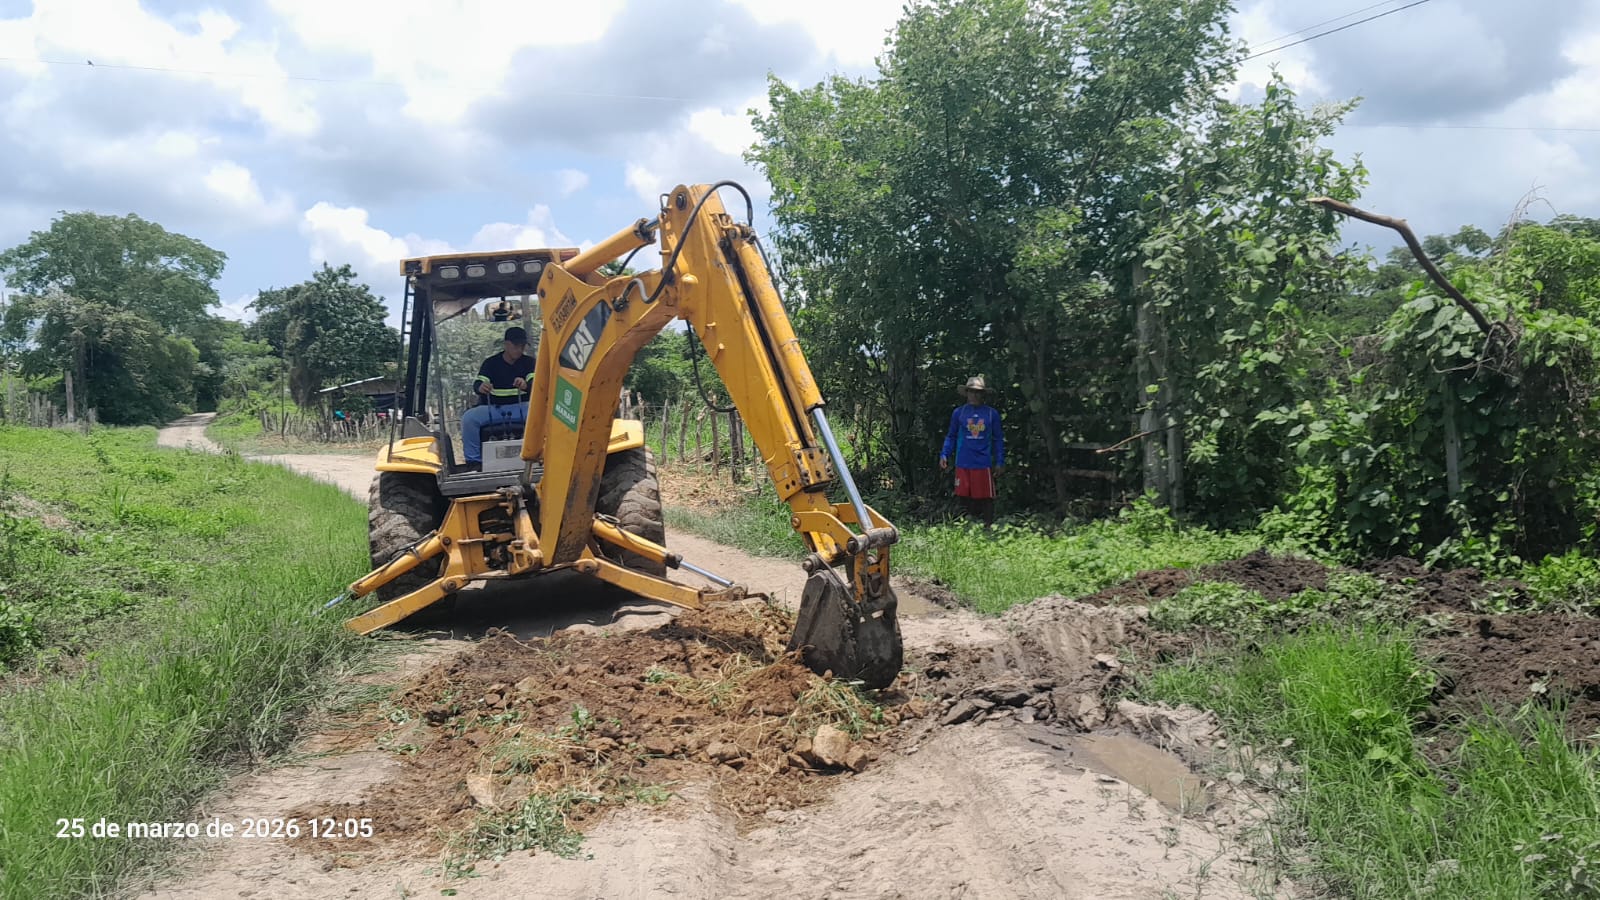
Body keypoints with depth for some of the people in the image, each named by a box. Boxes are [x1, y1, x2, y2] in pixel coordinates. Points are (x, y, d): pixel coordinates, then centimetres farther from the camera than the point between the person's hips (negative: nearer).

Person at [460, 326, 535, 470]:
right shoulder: (491, 363, 6)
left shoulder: (529, 362, 7)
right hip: (493, 408, 1)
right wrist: (481, 387, -34)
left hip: (520, 407, 0)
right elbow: (479, 384, -7)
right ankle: (474, 461, -16)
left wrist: (526, 385, -36)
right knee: (468, 418, -26)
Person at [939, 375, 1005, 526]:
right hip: (963, 464, 1)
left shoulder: (992, 414, 4)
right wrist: (944, 455, -1)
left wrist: (1000, 462, 6)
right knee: (964, 497, 3)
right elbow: (951, 437, 11)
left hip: (984, 464, -1)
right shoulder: (959, 412, 5)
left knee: (986, 499, 0)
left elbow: (998, 440, 10)